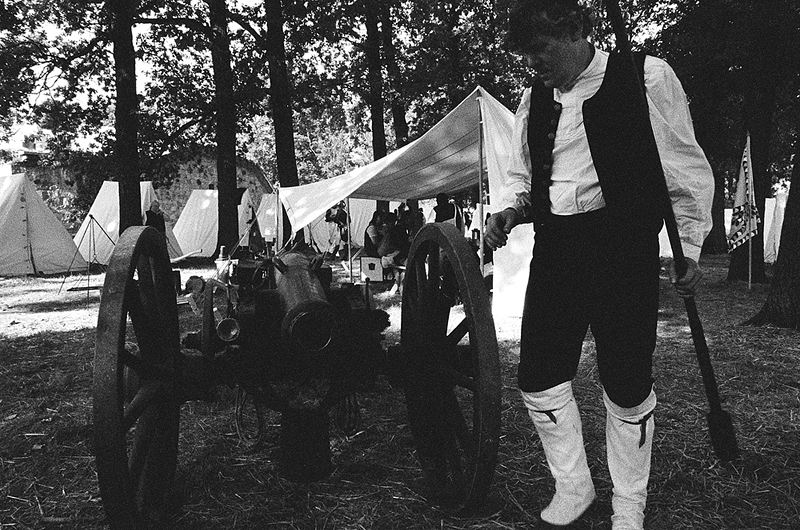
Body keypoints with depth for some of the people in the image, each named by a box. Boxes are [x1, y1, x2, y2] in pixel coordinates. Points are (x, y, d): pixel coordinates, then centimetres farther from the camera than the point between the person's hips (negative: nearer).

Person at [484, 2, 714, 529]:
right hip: (555, 249, 5)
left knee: (627, 385, 5)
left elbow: (686, 168, 0)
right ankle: (573, 485, 28)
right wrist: (508, 210, 1)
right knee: (539, 377, 4)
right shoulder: (533, 97, 11)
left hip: (624, 250, -4)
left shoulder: (646, 77, -3)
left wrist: (688, 246, -3)